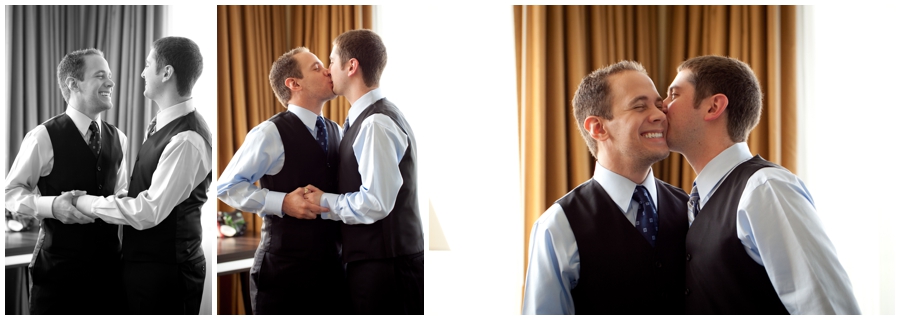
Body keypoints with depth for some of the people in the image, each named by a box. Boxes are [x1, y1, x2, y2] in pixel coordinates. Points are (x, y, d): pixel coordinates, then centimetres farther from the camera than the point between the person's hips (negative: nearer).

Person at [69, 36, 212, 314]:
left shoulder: (187, 140, -24)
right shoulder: (162, 125, 6)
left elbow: (149, 212, -25)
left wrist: (86, 203, -16)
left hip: (165, 271, -9)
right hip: (143, 261, 9)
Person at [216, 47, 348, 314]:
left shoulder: (336, 132, 12)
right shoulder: (271, 133, -9)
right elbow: (227, 186, -9)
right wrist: (281, 202, -18)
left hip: (332, 264, 6)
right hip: (286, 269, -6)